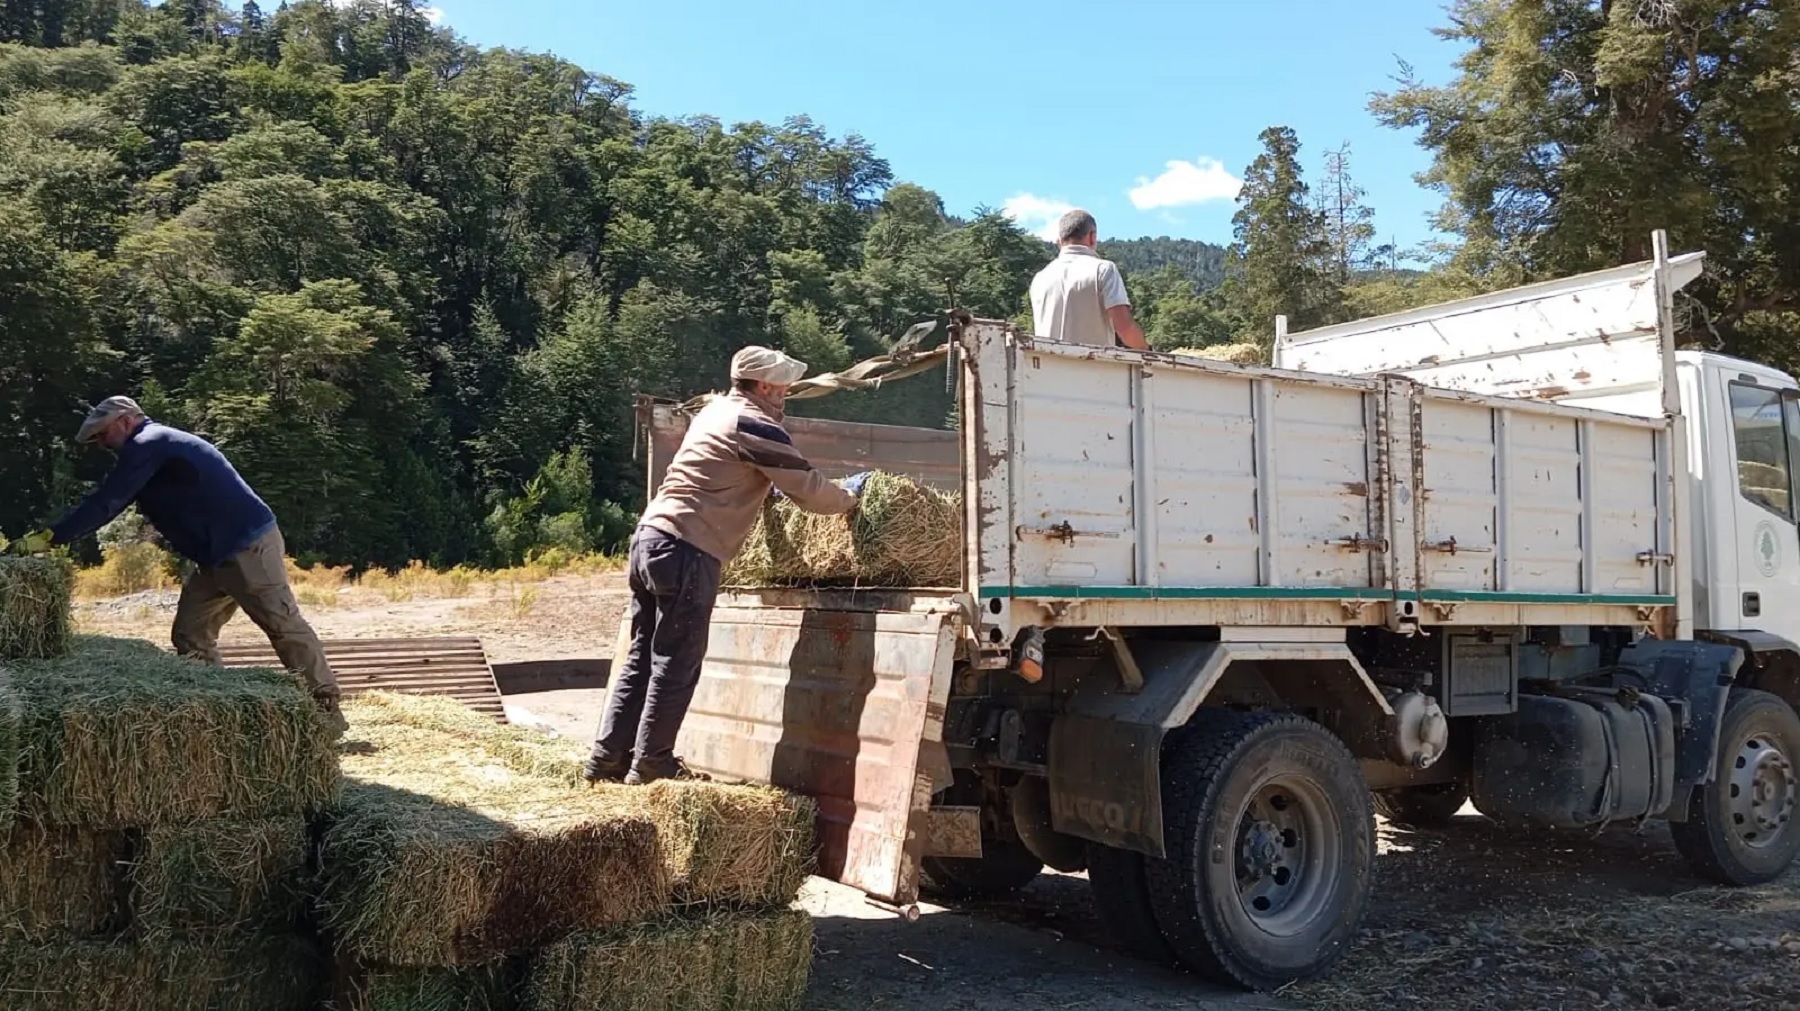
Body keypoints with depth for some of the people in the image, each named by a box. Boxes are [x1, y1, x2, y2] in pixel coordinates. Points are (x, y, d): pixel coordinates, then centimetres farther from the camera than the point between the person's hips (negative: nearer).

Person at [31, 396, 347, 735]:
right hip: (219, 556, 11)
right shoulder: (156, 446, 21)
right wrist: (57, 535, 16)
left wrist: (51, 537, -8)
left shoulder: (147, 446, -9)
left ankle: (326, 708, -7)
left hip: (249, 546, -11)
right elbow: (109, 504, 22)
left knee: (283, 625, -9)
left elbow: (105, 503, -13)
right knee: (191, 635, 9)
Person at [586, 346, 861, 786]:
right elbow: (810, 490, -4)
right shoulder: (756, 427, -6)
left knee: (642, 658, 13)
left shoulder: (715, 411, 20)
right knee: (676, 665, 0)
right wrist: (850, 501, 13)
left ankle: (607, 758, 16)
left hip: (650, 535, 9)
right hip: (687, 551, -9)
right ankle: (651, 763, 6)